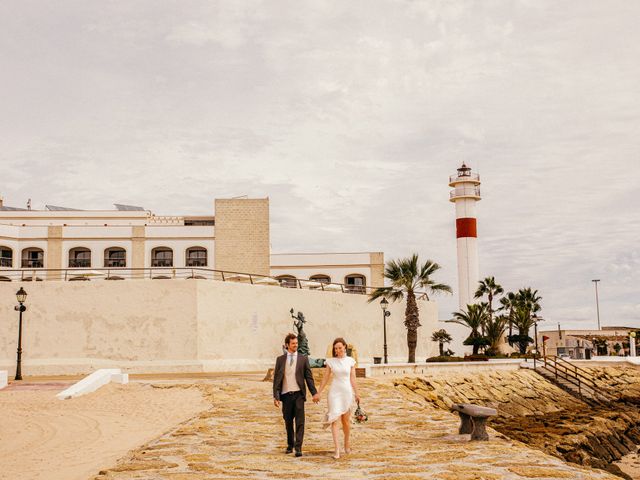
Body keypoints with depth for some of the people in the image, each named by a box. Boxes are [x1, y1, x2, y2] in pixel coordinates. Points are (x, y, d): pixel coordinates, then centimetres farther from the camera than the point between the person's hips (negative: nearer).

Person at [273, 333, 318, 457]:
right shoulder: (280, 359, 7)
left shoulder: (303, 359, 5)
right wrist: (276, 396, -2)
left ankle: (298, 447, -6)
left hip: (298, 394, -2)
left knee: (299, 421, -7)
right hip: (286, 394, 2)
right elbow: (276, 378, 6)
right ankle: (290, 444, 28)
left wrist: (314, 393, -2)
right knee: (288, 421, 11)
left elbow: (309, 377, 5)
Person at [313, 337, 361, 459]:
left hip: (347, 391, 1)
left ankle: (347, 442, 33)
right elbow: (325, 378, 6)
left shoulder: (350, 361, 3)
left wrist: (357, 393, 1)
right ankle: (337, 449, -14)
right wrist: (318, 393, 5)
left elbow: (352, 379, 6)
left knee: (346, 420, 10)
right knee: (335, 419, -10)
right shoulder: (330, 361, 2)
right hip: (335, 391, -1)